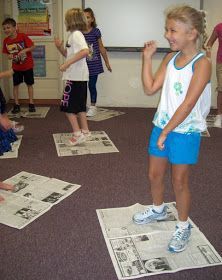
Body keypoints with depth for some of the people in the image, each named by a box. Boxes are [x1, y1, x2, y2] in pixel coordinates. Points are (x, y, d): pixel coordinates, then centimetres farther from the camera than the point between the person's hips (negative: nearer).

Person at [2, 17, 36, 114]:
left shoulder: (23, 36, -17)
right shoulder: (6, 41, -5)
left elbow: (32, 47, -14)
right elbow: (7, 53, 6)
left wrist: (24, 50, -29)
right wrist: (9, 56, -16)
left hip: (27, 65, -3)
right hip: (16, 67, 4)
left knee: (29, 84, 7)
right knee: (15, 85, 6)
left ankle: (31, 104, 17)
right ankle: (16, 105, 17)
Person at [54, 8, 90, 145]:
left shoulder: (76, 34, -14)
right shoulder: (73, 35, 16)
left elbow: (85, 51, -31)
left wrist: (67, 63, -30)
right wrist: (60, 47, 6)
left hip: (76, 76, -10)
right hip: (78, 76, 10)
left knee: (67, 106, -4)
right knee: (79, 105, 15)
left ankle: (78, 134, 0)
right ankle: (85, 131, 23)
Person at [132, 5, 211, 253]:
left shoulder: (202, 63, -16)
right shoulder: (170, 58, 4)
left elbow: (188, 103, -21)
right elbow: (150, 89, 0)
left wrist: (167, 131, -21)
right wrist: (147, 58, -5)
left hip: (185, 131, -6)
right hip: (162, 126, 6)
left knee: (179, 181, 6)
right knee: (154, 174, 17)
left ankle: (183, 227, 28)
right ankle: (158, 209, 45)